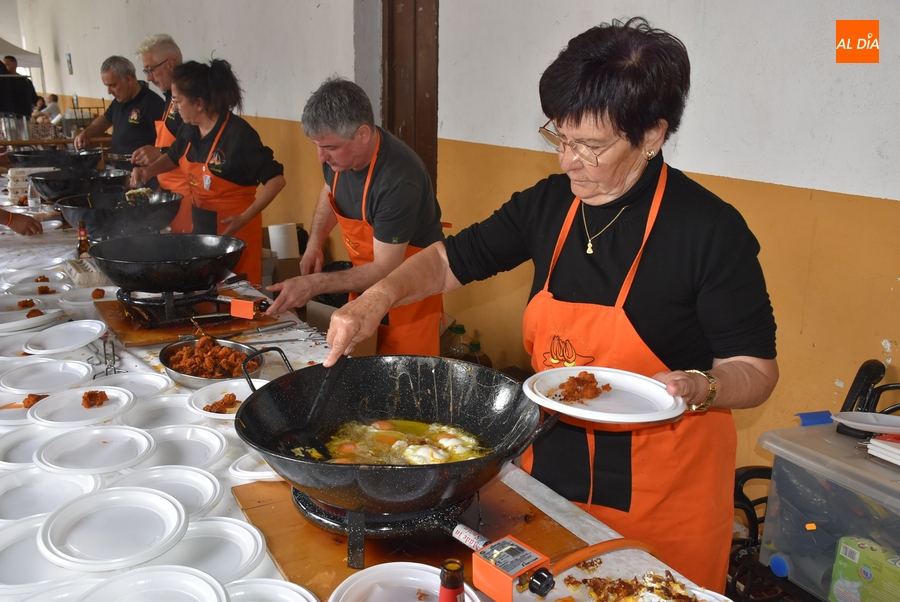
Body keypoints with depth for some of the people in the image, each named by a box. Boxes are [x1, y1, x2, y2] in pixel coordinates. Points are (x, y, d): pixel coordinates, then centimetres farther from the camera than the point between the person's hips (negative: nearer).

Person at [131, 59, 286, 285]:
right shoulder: (190, 130, 1)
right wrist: (149, 170, 4)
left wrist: (244, 218, -25)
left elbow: (276, 179, -21)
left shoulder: (239, 134, -22)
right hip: (199, 225, 8)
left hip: (233, 228, -7)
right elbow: (173, 156, 23)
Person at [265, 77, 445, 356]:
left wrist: (313, 285, -30)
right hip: (366, 277, 7)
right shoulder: (337, 155, -10)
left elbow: (385, 270, -26)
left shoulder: (398, 180, -32)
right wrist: (314, 244, 1)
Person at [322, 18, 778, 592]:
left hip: (659, 491, -4)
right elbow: (452, 259, 7)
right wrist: (379, 297, -9)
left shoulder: (712, 229, -18)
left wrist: (699, 387, -30)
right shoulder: (548, 203, -3)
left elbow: (757, 370, -10)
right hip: (551, 462, 5)